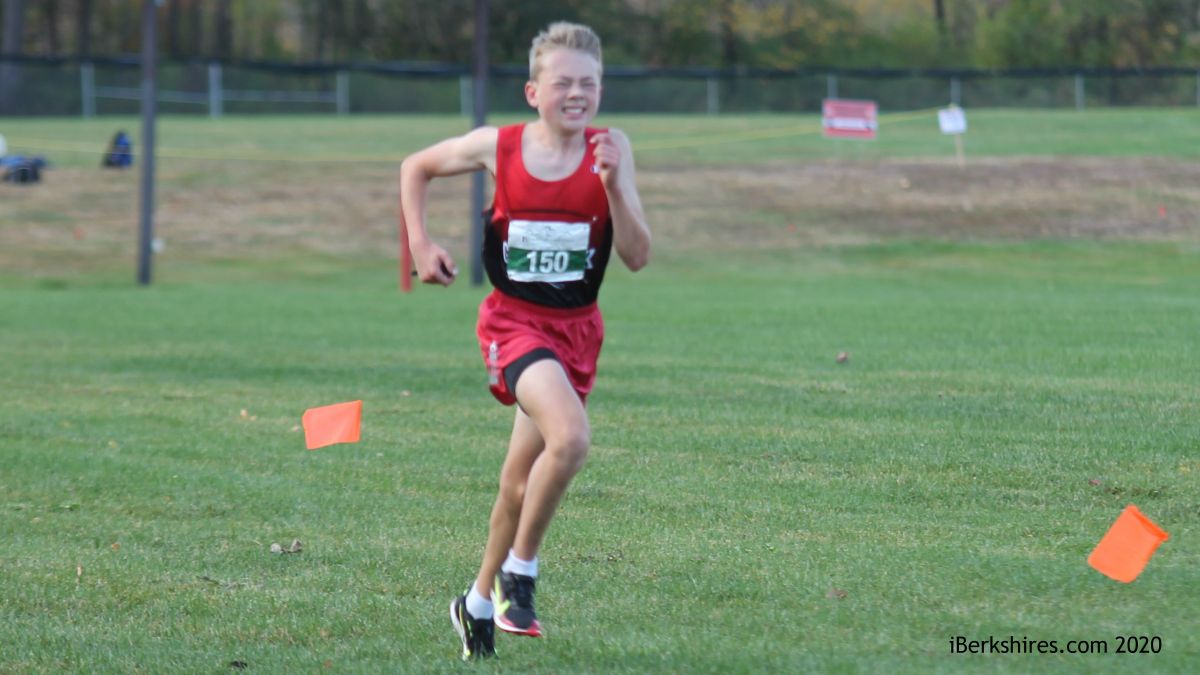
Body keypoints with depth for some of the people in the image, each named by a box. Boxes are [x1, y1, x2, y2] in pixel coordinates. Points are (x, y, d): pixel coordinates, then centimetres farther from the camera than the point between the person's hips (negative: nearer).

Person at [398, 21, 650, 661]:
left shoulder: (610, 150, -7)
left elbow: (637, 256, -10)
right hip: (514, 319, -3)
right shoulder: (498, 148, -9)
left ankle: (481, 600, 32)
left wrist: (612, 182, -22)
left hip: (576, 325, 3)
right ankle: (519, 572, -9)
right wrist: (419, 245, 0)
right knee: (570, 438, -28)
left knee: (522, 480, 12)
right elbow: (415, 167, 10)